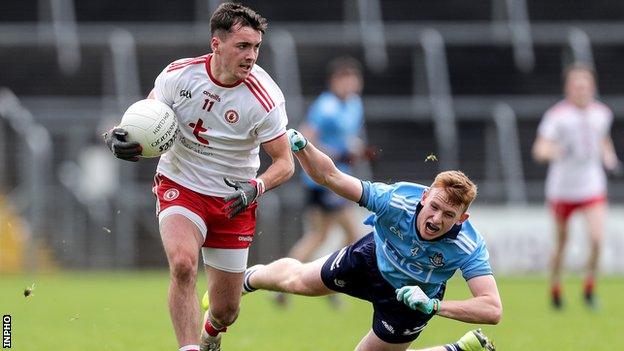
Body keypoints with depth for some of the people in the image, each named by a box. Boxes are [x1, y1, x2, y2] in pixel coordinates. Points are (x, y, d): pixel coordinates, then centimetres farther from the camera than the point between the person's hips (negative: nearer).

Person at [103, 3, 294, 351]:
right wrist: (119, 137, -18)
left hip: (233, 200, 1)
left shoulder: (264, 97, -17)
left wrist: (255, 187, -30)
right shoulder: (179, 75, -14)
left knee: (225, 311, 8)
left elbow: (284, 162, -10)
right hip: (180, 187, -1)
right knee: (183, 264, -32)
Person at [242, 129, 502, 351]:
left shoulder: (469, 247, -40)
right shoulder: (397, 199, -38)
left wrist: (433, 305, -50)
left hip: (412, 298, -2)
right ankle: (252, 278, 61)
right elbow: (331, 177, -33)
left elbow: (493, 310, -45)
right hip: (373, 258, 2)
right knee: (296, 280, 22)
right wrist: (301, 146, -50)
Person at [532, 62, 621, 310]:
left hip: (593, 188, 2)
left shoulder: (602, 113, 4)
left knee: (597, 238, -15)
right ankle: (555, 289, 28)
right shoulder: (557, 115, -10)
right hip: (561, 188, -2)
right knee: (561, 242, 8)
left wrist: (609, 157, 6)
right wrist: (549, 151, -39)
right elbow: (539, 150, -18)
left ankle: (589, 287, 3)